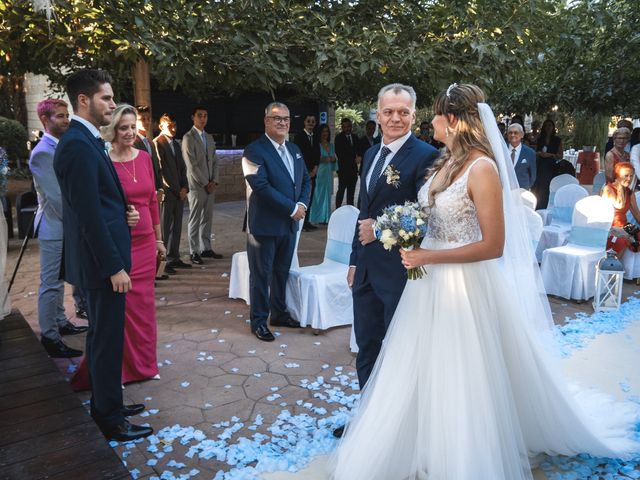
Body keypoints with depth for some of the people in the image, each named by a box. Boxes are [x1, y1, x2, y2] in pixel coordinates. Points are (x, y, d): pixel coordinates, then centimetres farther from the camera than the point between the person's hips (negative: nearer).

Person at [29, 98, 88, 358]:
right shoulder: (43, 152, -17)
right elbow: (55, 197, -21)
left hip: (66, 225, 9)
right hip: (54, 228, -9)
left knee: (58, 280, 19)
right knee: (51, 283, -1)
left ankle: (60, 322, 32)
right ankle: (49, 337, 8)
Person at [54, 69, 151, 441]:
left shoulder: (87, 141, 13)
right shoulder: (78, 145, -19)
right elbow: (89, 213, -23)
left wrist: (125, 213, 0)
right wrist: (114, 267, -20)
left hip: (101, 257, 10)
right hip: (102, 260, -10)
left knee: (103, 336, 20)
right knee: (108, 339, 1)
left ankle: (105, 403, 35)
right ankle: (111, 420, 16)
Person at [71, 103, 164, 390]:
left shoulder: (144, 157, 6)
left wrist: (158, 238, 15)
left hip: (145, 243, 5)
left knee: (143, 303, 14)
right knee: (121, 305, 2)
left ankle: (143, 363, 30)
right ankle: (120, 367, 21)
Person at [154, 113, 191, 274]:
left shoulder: (176, 144, 19)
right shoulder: (157, 143, -7)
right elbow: (160, 169, -11)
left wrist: (184, 188, 6)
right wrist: (175, 190, -11)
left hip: (179, 193, 8)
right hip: (167, 192, -8)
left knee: (177, 226, 11)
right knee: (165, 227, -4)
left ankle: (174, 258, 20)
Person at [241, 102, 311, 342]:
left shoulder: (294, 150, 12)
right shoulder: (255, 150, -13)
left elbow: (305, 180, 16)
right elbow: (261, 187, -22)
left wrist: (302, 204, -4)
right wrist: (292, 208, -19)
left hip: (290, 224, 7)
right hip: (264, 225, -7)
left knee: (282, 272, 18)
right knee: (261, 274, 5)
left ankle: (279, 313, 34)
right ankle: (259, 321, 18)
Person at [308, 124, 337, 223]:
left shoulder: (331, 146, 15)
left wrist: (334, 159, 0)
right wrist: (321, 159, -22)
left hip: (328, 173, 6)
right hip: (319, 173, -6)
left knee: (327, 194, 8)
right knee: (318, 194, -7)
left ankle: (326, 217, 14)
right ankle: (317, 217, -2)